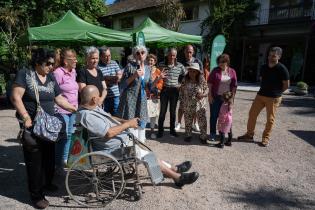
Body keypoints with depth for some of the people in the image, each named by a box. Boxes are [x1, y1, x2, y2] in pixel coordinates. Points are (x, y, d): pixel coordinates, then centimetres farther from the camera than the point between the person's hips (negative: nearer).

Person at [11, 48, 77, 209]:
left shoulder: (51, 78, 9)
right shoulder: (24, 74, -8)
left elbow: (59, 99, 11)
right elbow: (16, 97, -14)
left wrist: (75, 109, 2)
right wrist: (26, 117, -22)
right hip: (31, 125, -6)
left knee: (49, 156, 16)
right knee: (35, 159, 1)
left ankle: (46, 183, 38)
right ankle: (36, 195, 15)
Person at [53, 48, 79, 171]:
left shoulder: (73, 71, 9)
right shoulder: (58, 73, -15)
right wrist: (55, 109, -14)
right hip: (62, 111, -7)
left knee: (69, 135, 15)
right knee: (63, 136, -2)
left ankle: (64, 159, 31)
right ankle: (58, 163, 13)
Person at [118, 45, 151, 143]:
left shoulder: (147, 68, 8)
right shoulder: (130, 66, -8)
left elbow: (149, 85, 12)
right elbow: (122, 85, -8)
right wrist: (134, 76, -19)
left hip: (142, 100, 5)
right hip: (130, 99, -5)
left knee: (141, 124, 12)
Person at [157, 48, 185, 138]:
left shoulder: (180, 66, 2)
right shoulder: (161, 65, -1)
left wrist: (181, 85, -2)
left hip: (174, 90, 1)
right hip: (164, 90, -1)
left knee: (173, 111, 10)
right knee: (163, 111, 1)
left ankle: (172, 130, 23)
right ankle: (160, 130, 12)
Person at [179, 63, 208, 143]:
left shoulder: (202, 80, -4)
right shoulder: (185, 80, 1)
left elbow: (207, 89, 1)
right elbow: (181, 91, 7)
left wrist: (203, 94, -19)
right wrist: (182, 101, 3)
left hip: (199, 106, -1)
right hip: (187, 106, 2)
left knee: (202, 122, 1)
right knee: (188, 122, 14)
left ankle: (203, 137, 19)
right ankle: (188, 135, 33)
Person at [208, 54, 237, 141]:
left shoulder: (232, 72, 4)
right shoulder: (215, 70, -1)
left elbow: (234, 85, 6)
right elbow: (209, 83, -2)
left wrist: (232, 96, 1)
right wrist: (210, 95, -8)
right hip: (215, 97, -2)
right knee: (214, 115, 3)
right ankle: (212, 134, 14)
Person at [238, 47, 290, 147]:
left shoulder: (282, 69, -10)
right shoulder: (264, 67, 6)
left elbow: (286, 85, -4)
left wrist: (276, 92, 3)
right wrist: (264, 90, 14)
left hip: (273, 98, -5)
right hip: (260, 95, 5)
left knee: (270, 119, 4)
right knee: (252, 114, 5)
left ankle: (266, 138, 18)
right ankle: (249, 135, 18)